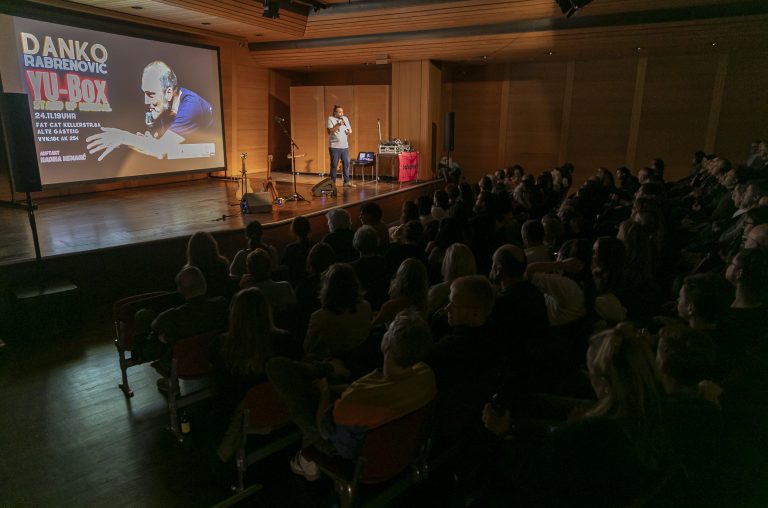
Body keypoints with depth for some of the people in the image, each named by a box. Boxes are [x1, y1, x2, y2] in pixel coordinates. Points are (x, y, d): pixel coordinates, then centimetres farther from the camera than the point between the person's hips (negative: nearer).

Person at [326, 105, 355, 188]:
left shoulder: (345, 119, 13)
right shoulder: (330, 119, -3)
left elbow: (350, 129, 20)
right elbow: (330, 131, -14)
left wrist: (349, 132, -4)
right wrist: (338, 125, -20)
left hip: (345, 146, 5)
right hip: (334, 146, -5)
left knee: (346, 164, 4)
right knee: (334, 165, 1)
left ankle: (347, 182, 11)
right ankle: (333, 183, 8)